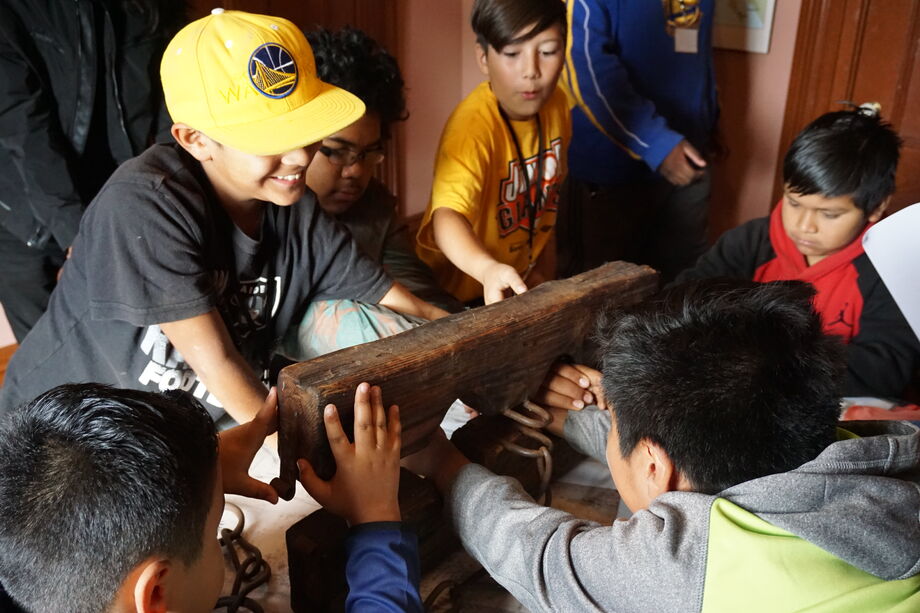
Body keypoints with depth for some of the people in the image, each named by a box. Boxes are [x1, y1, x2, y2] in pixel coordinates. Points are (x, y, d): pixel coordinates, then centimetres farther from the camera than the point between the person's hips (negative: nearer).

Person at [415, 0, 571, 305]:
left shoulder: (555, 103, -6)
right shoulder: (472, 124, -27)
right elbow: (447, 215, -41)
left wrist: (542, 262, 12)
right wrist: (488, 269, -58)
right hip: (460, 288, -5)